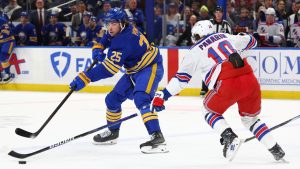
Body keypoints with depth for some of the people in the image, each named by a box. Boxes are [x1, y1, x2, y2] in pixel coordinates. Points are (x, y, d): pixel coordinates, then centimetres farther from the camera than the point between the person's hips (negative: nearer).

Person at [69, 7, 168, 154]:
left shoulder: (124, 40, -31)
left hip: (150, 68, -10)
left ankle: (157, 138, -40)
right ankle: (113, 132, 35)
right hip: (134, 71, 10)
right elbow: (104, 40, 21)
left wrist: (84, 78, -37)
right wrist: (97, 49, -2)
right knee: (112, 99, 13)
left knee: (141, 99, -32)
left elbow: (109, 68, -35)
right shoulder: (115, 31, -3)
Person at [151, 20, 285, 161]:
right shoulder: (224, 37, 26)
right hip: (249, 79, 4)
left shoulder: (195, 50, 16)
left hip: (228, 83, -4)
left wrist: (162, 95, 17)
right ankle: (276, 150, 13)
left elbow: (181, 77, 13)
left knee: (210, 111, 22)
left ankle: (229, 137, -3)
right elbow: (251, 41, 37)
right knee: (250, 118, 25)